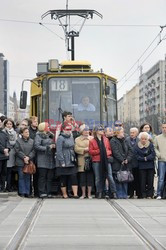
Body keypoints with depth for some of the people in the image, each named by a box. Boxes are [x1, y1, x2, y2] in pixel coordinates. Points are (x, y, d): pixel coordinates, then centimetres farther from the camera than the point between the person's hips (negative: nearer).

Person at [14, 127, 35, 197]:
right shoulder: (18, 141, 0)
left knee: (28, 177, 5)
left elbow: (33, 151, 2)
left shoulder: (32, 141, 8)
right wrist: (24, 157, -12)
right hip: (20, 162, -2)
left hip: (29, 162, 3)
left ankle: (27, 192, 9)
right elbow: (17, 150, -6)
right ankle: (22, 192, 5)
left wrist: (28, 157, -12)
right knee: (21, 177, 0)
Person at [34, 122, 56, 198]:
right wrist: (48, 147, -13)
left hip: (50, 160, 7)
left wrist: (53, 146, 3)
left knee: (50, 177, 5)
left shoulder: (50, 135, 21)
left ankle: (48, 192, 10)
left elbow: (53, 144, 27)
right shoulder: (38, 136, -2)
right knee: (42, 177, -6)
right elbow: (37, 146, -14)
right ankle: (42, 193, -3)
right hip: (42, 161, -7)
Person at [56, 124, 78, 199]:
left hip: (71, 162, 6)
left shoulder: (71, 137, 13)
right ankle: (64, 194, 11)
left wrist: (74, 158, 12)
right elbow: (59, 151, -13)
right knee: (63, 179, 2)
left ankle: (75, 194, -3)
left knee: (74, 177, -3)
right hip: (63, 163, -6)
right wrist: (62, 162, -16)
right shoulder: (60, 138, -9)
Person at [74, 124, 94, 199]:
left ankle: (89, 193, 7)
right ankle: (83, 193, 12)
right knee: (82, 178, 2)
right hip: (82, 162, 0)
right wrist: (84, 149, -12)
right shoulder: (77, 139, 10)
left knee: (90, 178, -1)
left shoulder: (92, 138, 13)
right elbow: (76, 149, -3)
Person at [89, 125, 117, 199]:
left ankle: (113, 192, 0)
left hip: (106, 160, 2)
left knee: (110, 176, -4)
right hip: (97, 161, -2)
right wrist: (99, 151, -10)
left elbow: (110, 149, 15)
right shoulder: (92, 141, 4)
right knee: (98, 178, 2)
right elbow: (91, 151, -2)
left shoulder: (106, 139, 13)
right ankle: (99, 193, 9)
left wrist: (108, 152, -6)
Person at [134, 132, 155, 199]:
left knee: (150, 181, -1)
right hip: (142, 166, 0)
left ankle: (150, 195, 6)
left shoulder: (150, 145, 4)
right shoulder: (137, 146, 3)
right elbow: (137, 156, -2)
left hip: (150, 166, 0)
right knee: (142, 181, -2)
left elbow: (153, 155, -4)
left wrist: (146, 158, -14)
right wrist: (144, 159, -12)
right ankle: (143, 195, 4)